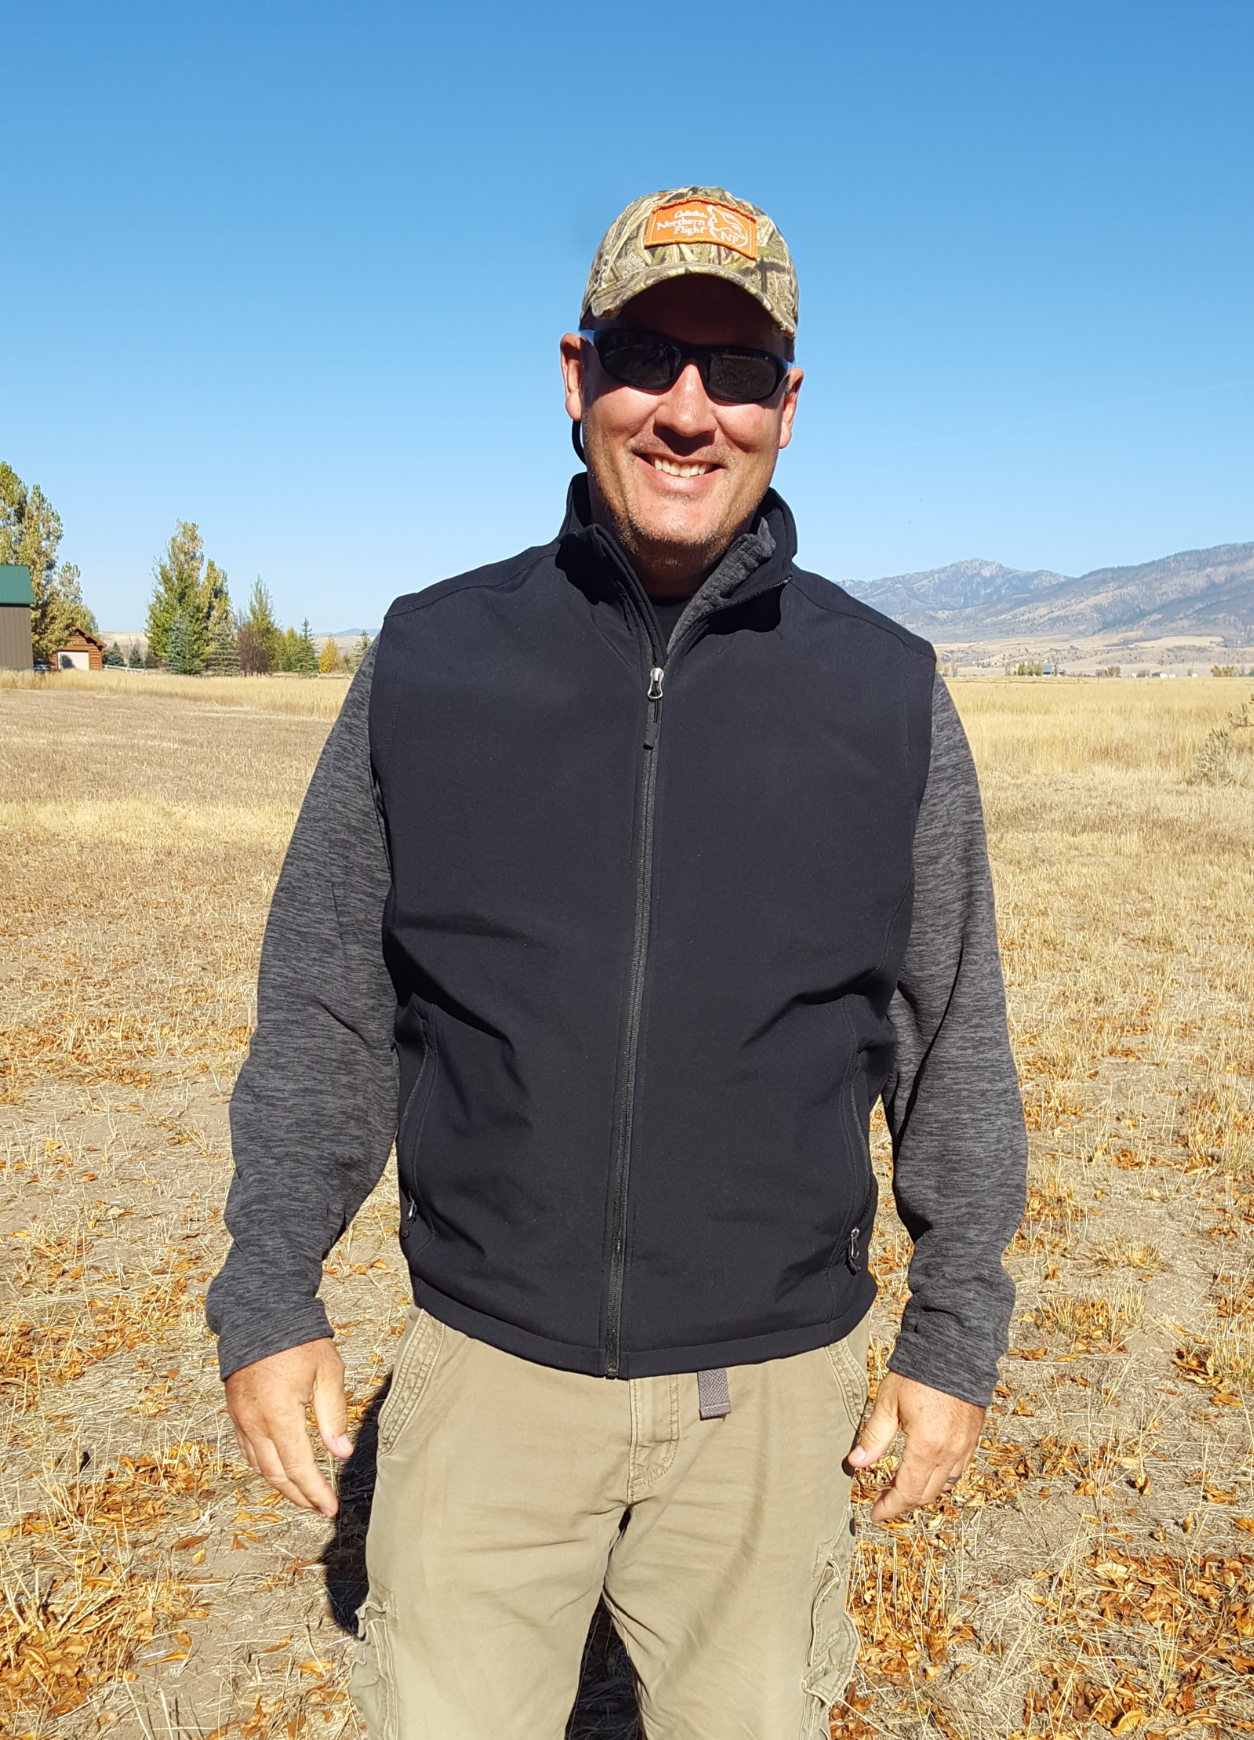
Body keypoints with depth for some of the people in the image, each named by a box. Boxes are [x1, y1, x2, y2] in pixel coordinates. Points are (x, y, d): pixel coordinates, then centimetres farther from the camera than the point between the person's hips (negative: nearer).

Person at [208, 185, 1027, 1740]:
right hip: (488, 1364, 0)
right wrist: (266, 1292, 0)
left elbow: (954, 1034, 3)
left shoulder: (887, 692, -3)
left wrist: (958, 1330, 5)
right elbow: (324, 1005, 2)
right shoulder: (430, 660, -3)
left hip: (772, 1384, 1)